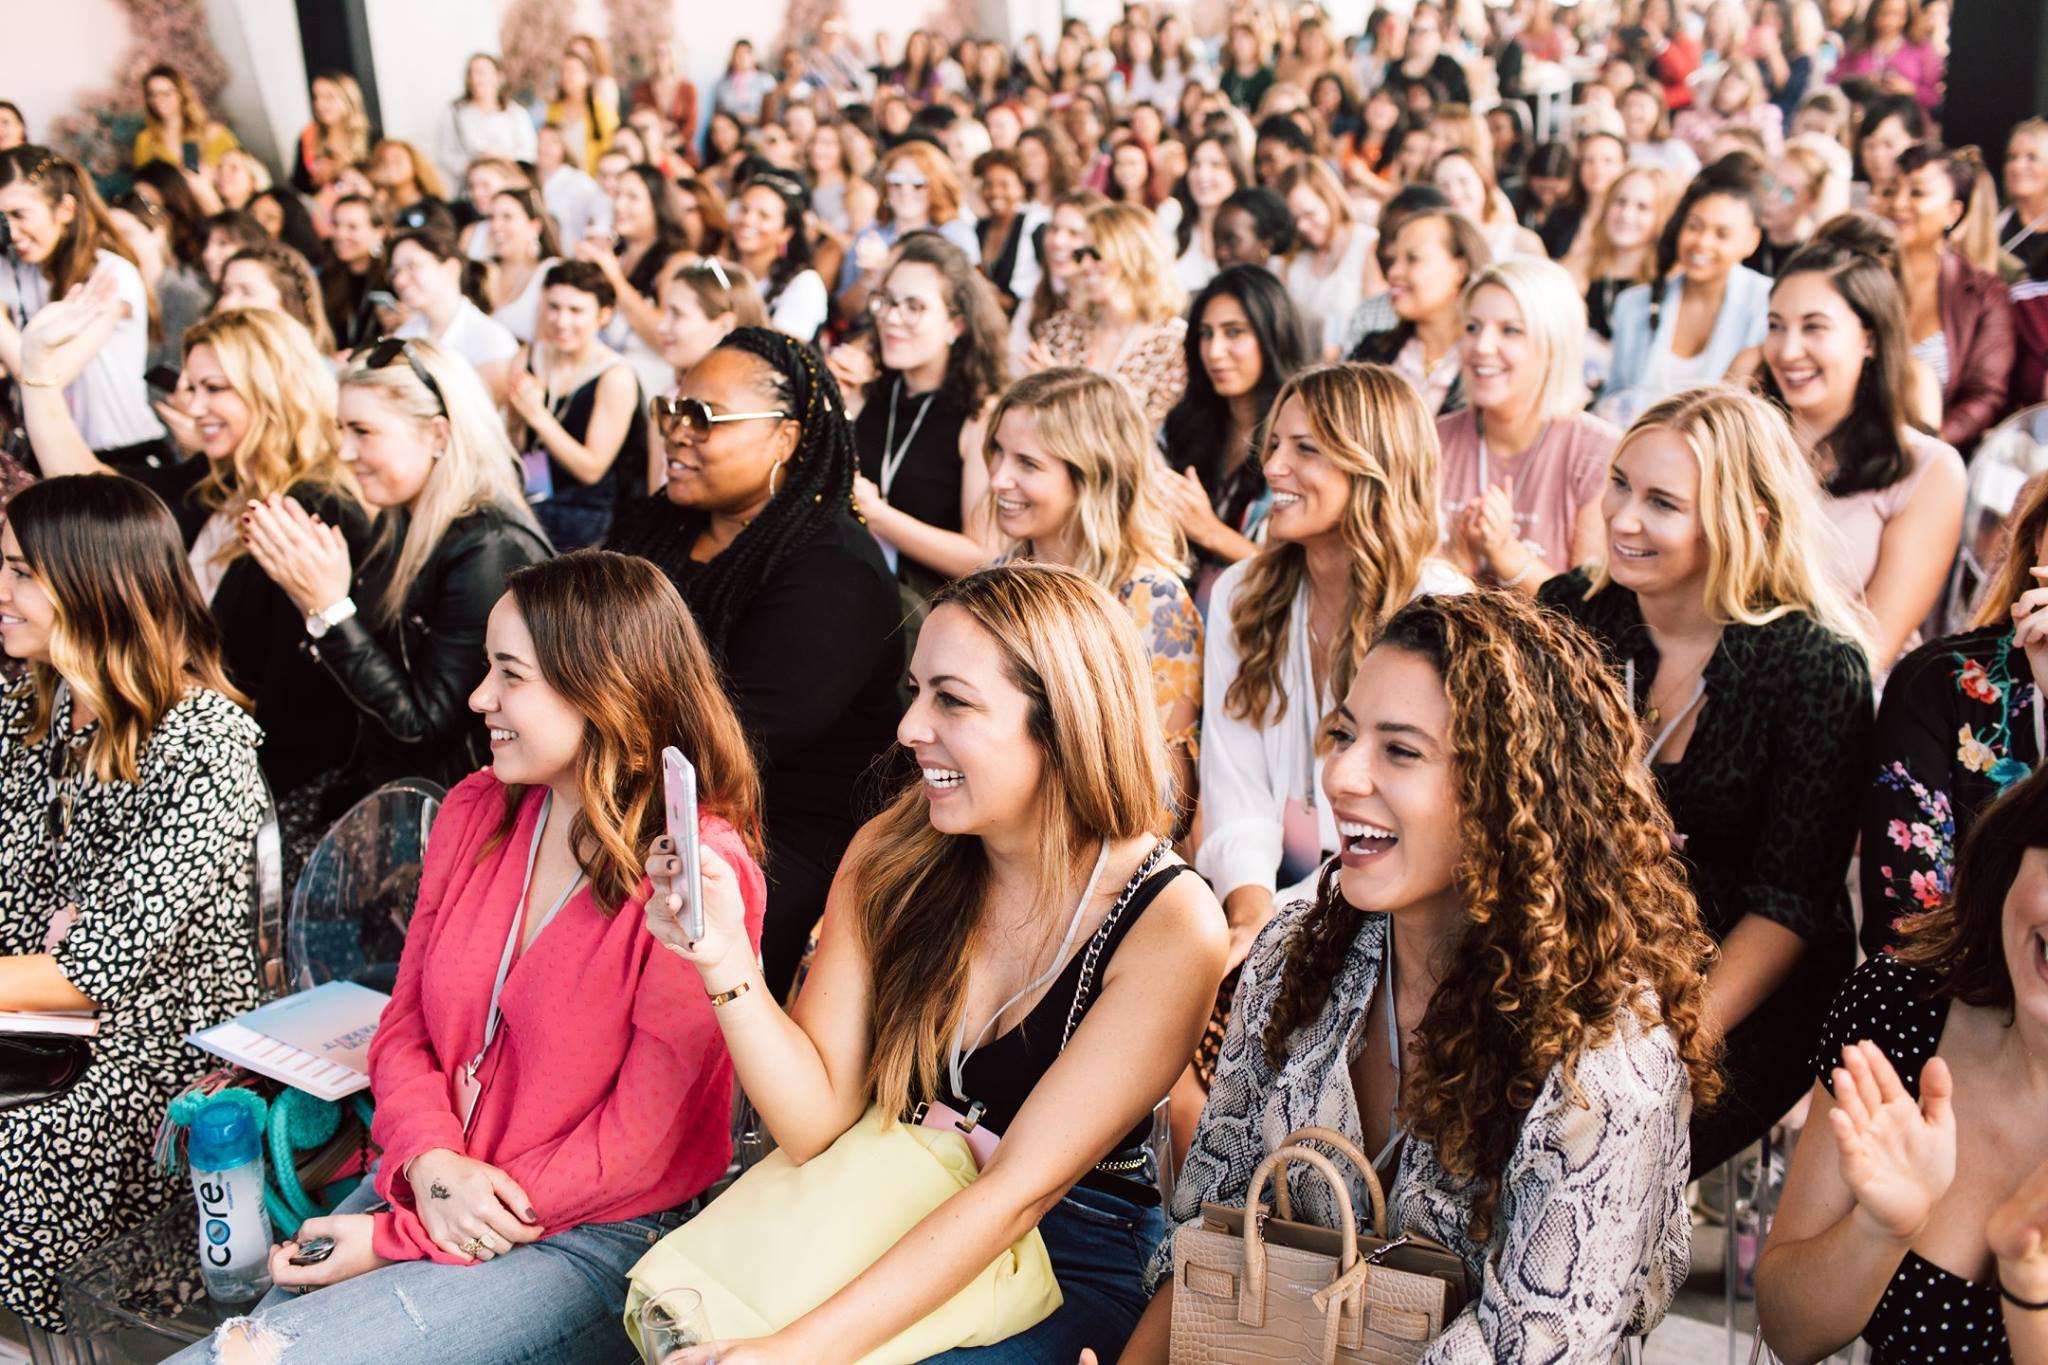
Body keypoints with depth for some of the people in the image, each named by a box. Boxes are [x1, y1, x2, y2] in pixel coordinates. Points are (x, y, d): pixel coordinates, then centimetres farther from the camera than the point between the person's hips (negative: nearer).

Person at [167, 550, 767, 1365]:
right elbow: (405, 1024, 9)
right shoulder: (475, 810, 3)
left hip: (587, 1238, -6)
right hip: (424, 1186, 6)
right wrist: (430, 1163, -13)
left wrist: (400, 1236, -14)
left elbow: (638, 1142, -15)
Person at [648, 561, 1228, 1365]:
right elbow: (815, 1119, -4)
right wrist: (725, 960, -20)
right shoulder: (888, 859, -4)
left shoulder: (1168, 927, -17)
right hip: (887, 1226, 4)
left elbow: (1018, 1190, -20)